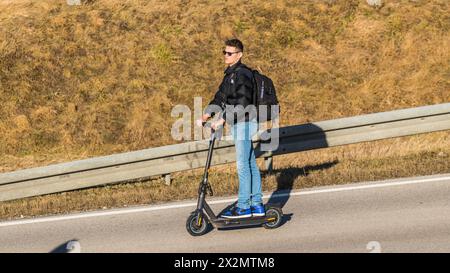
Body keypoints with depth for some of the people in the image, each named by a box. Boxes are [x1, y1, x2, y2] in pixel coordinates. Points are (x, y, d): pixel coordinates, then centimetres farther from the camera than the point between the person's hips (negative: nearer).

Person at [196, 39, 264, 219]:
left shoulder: (243, 74, -15)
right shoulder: (230, 74, 16)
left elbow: (242, 103, -24)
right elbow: (220, 98, 13)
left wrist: (222, 120, -27)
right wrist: (205, 116, 1)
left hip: (244, 123, -10)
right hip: (238, 124, 10)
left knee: (243, 165, -7)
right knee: (250, 164, 12)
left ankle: (243, 207, -3)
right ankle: (257, 204, 17)